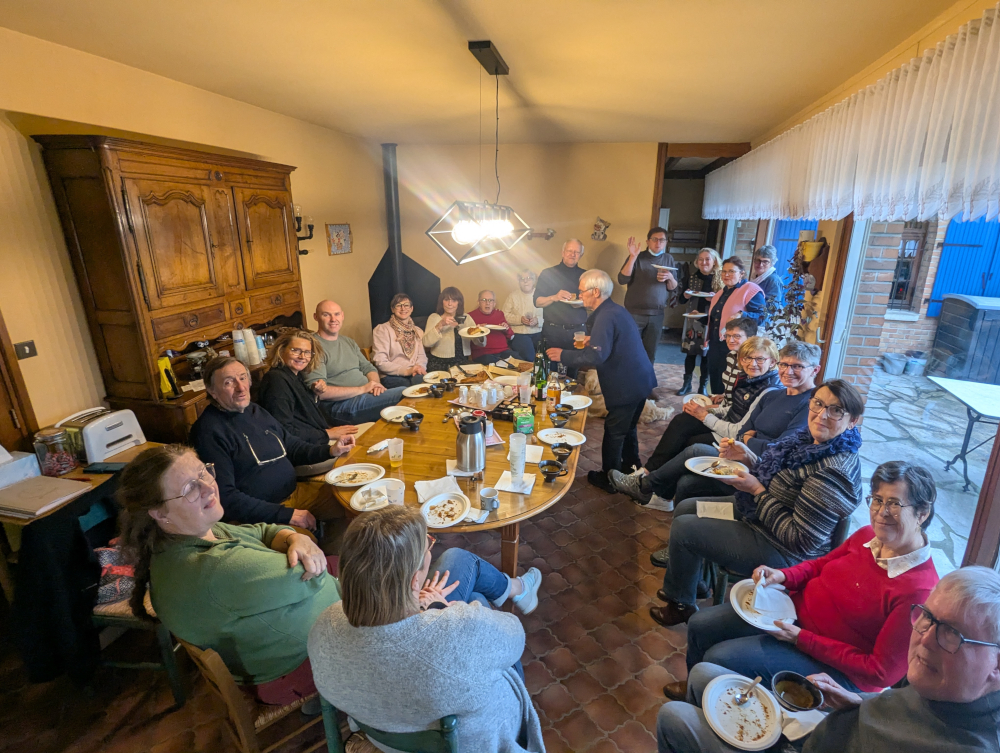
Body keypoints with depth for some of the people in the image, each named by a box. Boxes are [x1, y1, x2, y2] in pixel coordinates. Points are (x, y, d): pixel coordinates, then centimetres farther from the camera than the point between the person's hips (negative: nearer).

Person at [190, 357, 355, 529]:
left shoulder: (255, 410, 13)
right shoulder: (208, 432, -14)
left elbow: (291, 446, 24)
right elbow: (225, 498, -19)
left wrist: (330, 451, 7)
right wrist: (286, 514, -21)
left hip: (294, 494, 9)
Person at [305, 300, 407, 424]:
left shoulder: (348, 341, 19)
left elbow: (368, 368, 21)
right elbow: (318, 392, -18)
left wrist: (376, 384, -4)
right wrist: (362, 389, -17)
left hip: (368, 395, 8)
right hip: (340, 405, -8)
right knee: (406, 394, -25)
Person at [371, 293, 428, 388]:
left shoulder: (418, 331, 21)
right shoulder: (382, 330, 1)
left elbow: (422, 356, 14)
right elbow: (380, 362, -8)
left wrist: (420, 368, -10)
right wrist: (406, 371, -19)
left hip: (415, 375, 6)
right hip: (391, 377, -6)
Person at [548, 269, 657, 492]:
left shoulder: (606, 317, -21)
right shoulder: (616, 309, 10)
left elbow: (597, 356, -31)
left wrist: (563, 355, -23)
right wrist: (594, 341, 21)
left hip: (627, 386, -10)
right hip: (641, 380, 10)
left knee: (613, 432, 5)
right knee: (628, 428, 24)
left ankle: (609, 479, 19)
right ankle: (631, 469, 40)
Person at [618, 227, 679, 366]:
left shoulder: (669, 259, 8)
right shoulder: (637, 257, -2)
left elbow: (673, 288, 9)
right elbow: (622, 280, -15)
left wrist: (670, 278, -13)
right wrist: (633, 257, -24)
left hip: (657, 315, 3)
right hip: (634, 313, -3)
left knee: (650, 354, 9)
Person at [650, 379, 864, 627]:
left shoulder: (833, 472, -31)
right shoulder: (813, 440, -3)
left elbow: (802, 541, -29)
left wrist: (757, 491, -26)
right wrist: (746, 460, -6)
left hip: (781, 553, -10)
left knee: (683, 528, -9)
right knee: (685, 508, 14)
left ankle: (681, 604, 18)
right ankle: (691, 584, 35)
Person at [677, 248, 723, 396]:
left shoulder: (721, 278, -5)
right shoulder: (691, 276, 3)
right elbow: (681, 299, 9)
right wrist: (686, 295, -12)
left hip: (711, 321, -2)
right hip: (692, 319, 2)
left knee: (706, 353, 5)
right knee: (690, 352, 8)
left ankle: (703, 386, 19)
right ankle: (687, 383, 21)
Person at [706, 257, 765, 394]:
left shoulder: (751, 291, -10)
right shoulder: (722, 292, 16)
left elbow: (762, 317, -17)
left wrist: (742, 315, -30)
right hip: (715, 344, 8)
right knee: (715, 380, 15)